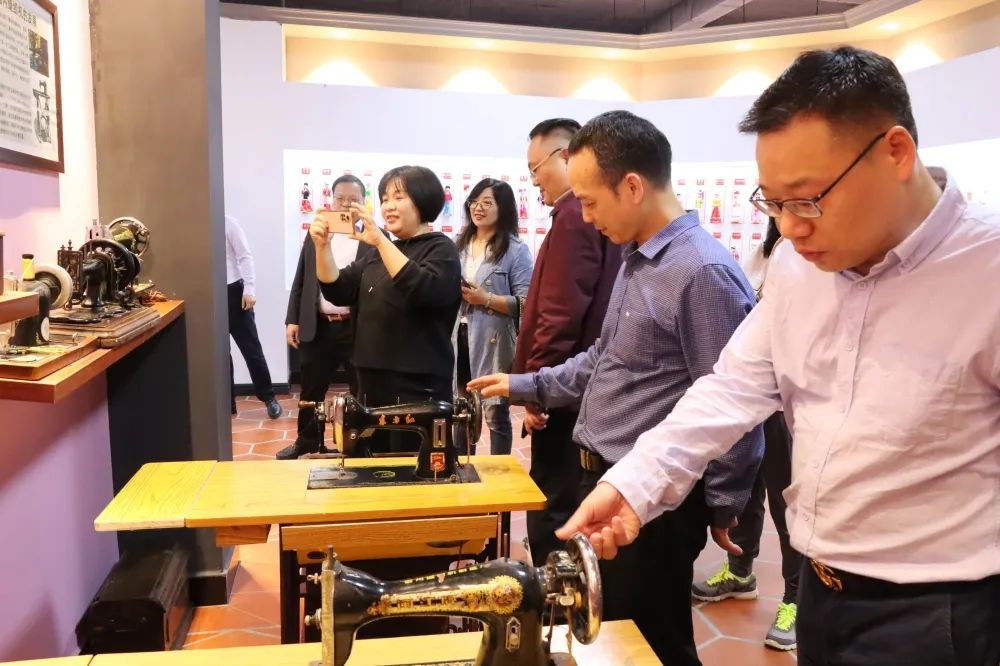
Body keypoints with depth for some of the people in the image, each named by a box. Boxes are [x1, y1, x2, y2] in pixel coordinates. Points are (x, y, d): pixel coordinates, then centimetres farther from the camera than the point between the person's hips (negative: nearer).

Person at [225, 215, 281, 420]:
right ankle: (227, 402, 24)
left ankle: (268, 397, 18)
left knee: (251, 348, 4)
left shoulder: (228, 222, -6)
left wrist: (249, 290, -12)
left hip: (232, 292, -3)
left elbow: (245, 257, -6)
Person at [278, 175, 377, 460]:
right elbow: (300, 280, 11)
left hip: (359, 328, -4)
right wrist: (293, 319, 7)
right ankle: (306, 442, 35)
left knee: (363, 392, 6)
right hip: (317, 327, 4)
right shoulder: (315, 234, 10)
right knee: (311, 389, 16)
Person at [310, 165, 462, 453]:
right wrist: (322, 246, -5)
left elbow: (423, 290, -25)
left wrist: (381, 241, -27)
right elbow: (338, 291, 9)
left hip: (419, 385, -7)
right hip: (372, 381, 7)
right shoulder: (380, 253, 17)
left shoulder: (440, 249, -4)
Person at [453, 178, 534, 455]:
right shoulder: (460, 245, 13)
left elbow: (525, 304, -13)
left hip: (493, 342, -6)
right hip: (460, 337, 6)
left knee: (495, 413, 2)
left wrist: (486, 299, -19)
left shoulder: (516, 250, -6)